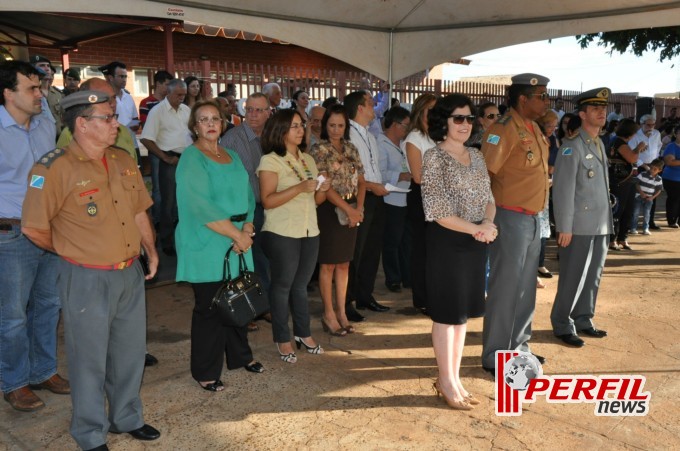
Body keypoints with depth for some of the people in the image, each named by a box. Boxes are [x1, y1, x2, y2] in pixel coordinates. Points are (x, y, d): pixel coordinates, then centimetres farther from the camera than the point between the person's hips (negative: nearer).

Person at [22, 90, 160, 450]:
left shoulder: (123, 161, 5)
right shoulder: (55, 168, -16)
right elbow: (33, 228, -13)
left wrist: (150, 250, 9)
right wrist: (71, 251, 0)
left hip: (130, 273, 6)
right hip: (86, 280, -6)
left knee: (130, 352, 19)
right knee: (90, 358, 10)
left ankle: (127, 418, 41)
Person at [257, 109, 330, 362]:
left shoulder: (308, 160, 14)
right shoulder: (270, 161, -7)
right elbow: (267, 201, -17)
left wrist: (323, 189, -5)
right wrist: (300, 187, -24)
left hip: (310, 233, 6)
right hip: (282, 234, -6)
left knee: (301, 285, 15)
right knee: (282, 286, 5)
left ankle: (303, 333, 28)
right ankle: (283, 340, 17)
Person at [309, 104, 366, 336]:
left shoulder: (351, 149, 11)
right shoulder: (319, 149, -7)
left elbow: (361, 181, 10)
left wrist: (359, 208, -5)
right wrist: (348, 210, -16)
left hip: (352, 210, 5)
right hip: (330, 210, -5)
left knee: (344, 264, 10)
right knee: (328, 264, 2)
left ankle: (341, 312, 19)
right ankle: (329, 315, 12)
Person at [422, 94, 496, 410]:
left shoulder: (476, 157, 11)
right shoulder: (434, 157, -11)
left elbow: (488, 197, 11)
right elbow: (437, 211, -17)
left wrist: (488, 223, -10)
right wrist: (476, 229, -18)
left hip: (475, 242, 7)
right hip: (447, 242, -7)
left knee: (463, 312, 13)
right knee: (447, 313, 3)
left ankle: (453, 377, 27)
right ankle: (447, 382, 18)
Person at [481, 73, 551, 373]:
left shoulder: (533, 128, 11)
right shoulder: (505, 129, -17)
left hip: (533, 219, 9)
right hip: (511, 218, -9)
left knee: (526, 286, 17)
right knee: (505, 287, -1)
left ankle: (518, 346, 32)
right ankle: (495, 356, 12)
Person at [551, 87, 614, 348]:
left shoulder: (600, 144, 15)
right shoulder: (572, 146, -10)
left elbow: (602, 187, 16)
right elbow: (563, 190, -15)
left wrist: (607, 221, 12)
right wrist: (564, 228, -18)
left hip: (601, 225, 8)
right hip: (579, 226, -7)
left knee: (592, 277, 14)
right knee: (573, 278, 1)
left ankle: (583, 320, 27)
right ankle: (562, 326, 13)